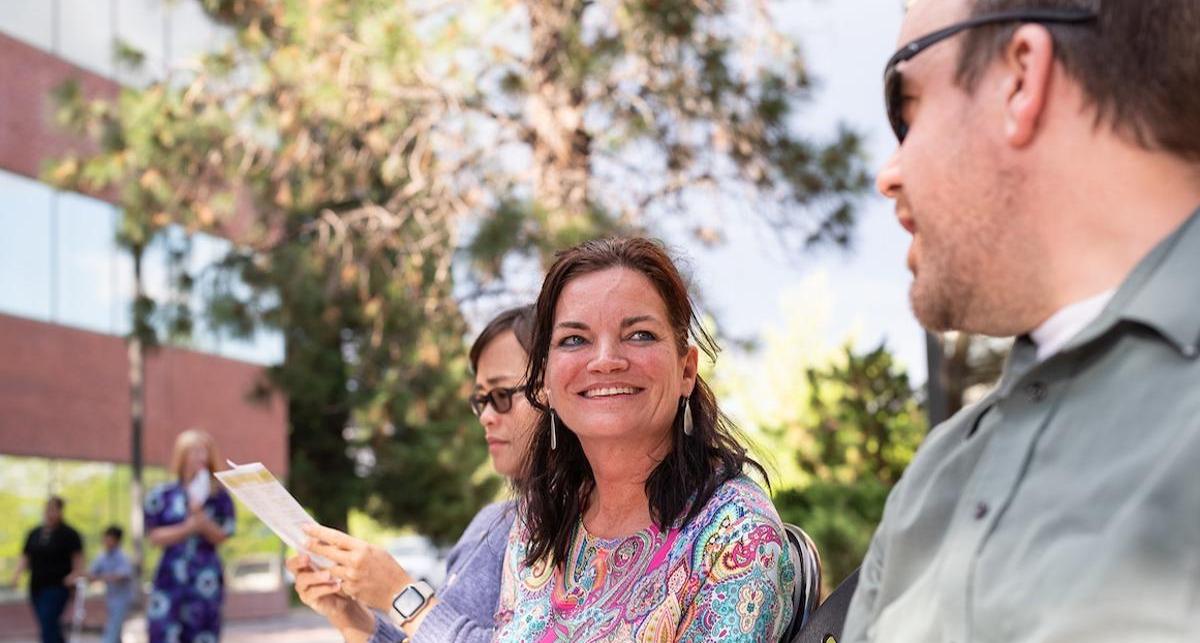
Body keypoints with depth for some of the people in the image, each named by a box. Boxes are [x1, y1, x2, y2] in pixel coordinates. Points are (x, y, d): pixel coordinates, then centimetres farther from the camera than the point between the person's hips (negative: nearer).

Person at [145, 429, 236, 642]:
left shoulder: (219, 496, 5)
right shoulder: (162, 495, 3)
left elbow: (221, 536, 0)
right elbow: (155, 536, 0)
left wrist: (200, 516, -14)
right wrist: (187, 528, -12)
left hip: (205, 581, 1)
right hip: (170, 579, -1)